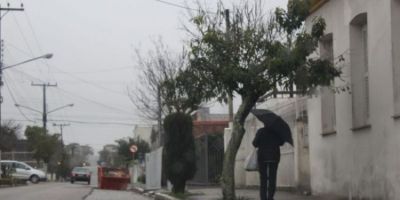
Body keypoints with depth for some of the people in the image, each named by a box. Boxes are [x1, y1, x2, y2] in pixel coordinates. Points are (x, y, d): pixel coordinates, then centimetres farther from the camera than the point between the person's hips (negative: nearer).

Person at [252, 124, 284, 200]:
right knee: (272, 178, 3)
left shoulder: (260, 131, -6)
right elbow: (281, 143, 5)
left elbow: (255, 144, -8)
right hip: (274, 157, 1)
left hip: (262, 157, -1)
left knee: (263, 179, 6)